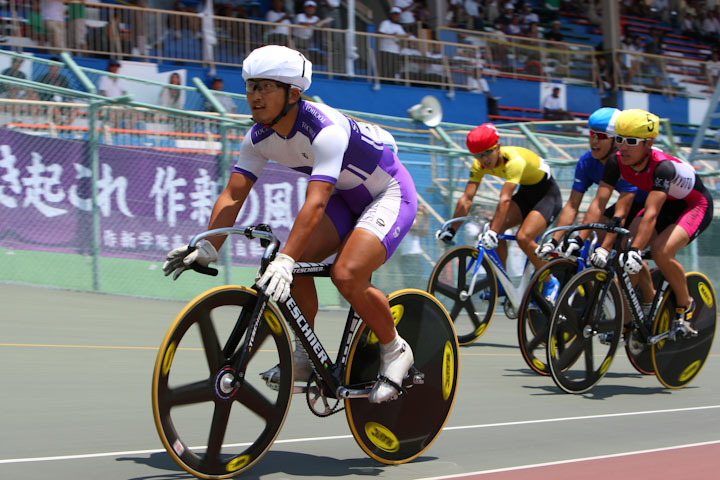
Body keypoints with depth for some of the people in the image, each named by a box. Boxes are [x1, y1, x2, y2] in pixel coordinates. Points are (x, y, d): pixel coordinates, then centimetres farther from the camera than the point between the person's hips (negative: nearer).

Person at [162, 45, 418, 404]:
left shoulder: (326, 130, -35)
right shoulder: (259, 137, -11)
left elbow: (315, 203, -45)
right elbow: (233, 195, -14)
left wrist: (285, 260, -54)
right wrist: (208, 247, -28)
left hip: (391, 193, -7)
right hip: (346, 197, 8)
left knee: (346, 274, -27)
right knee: (297, 259, -15)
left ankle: (395, 351, -4)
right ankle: (306, 356, 3)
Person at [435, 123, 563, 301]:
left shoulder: (514, 160, -34)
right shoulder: (480, 165, -13)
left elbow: (505, 199, -42)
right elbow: (466, 199, -14)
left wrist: (493, 232, -48)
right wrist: (451, 229, -19)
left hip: (548, 194, -7)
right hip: (525, 192, 7)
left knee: (523, 237, -26)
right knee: (496, 227, -13)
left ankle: (550, 283, -6)